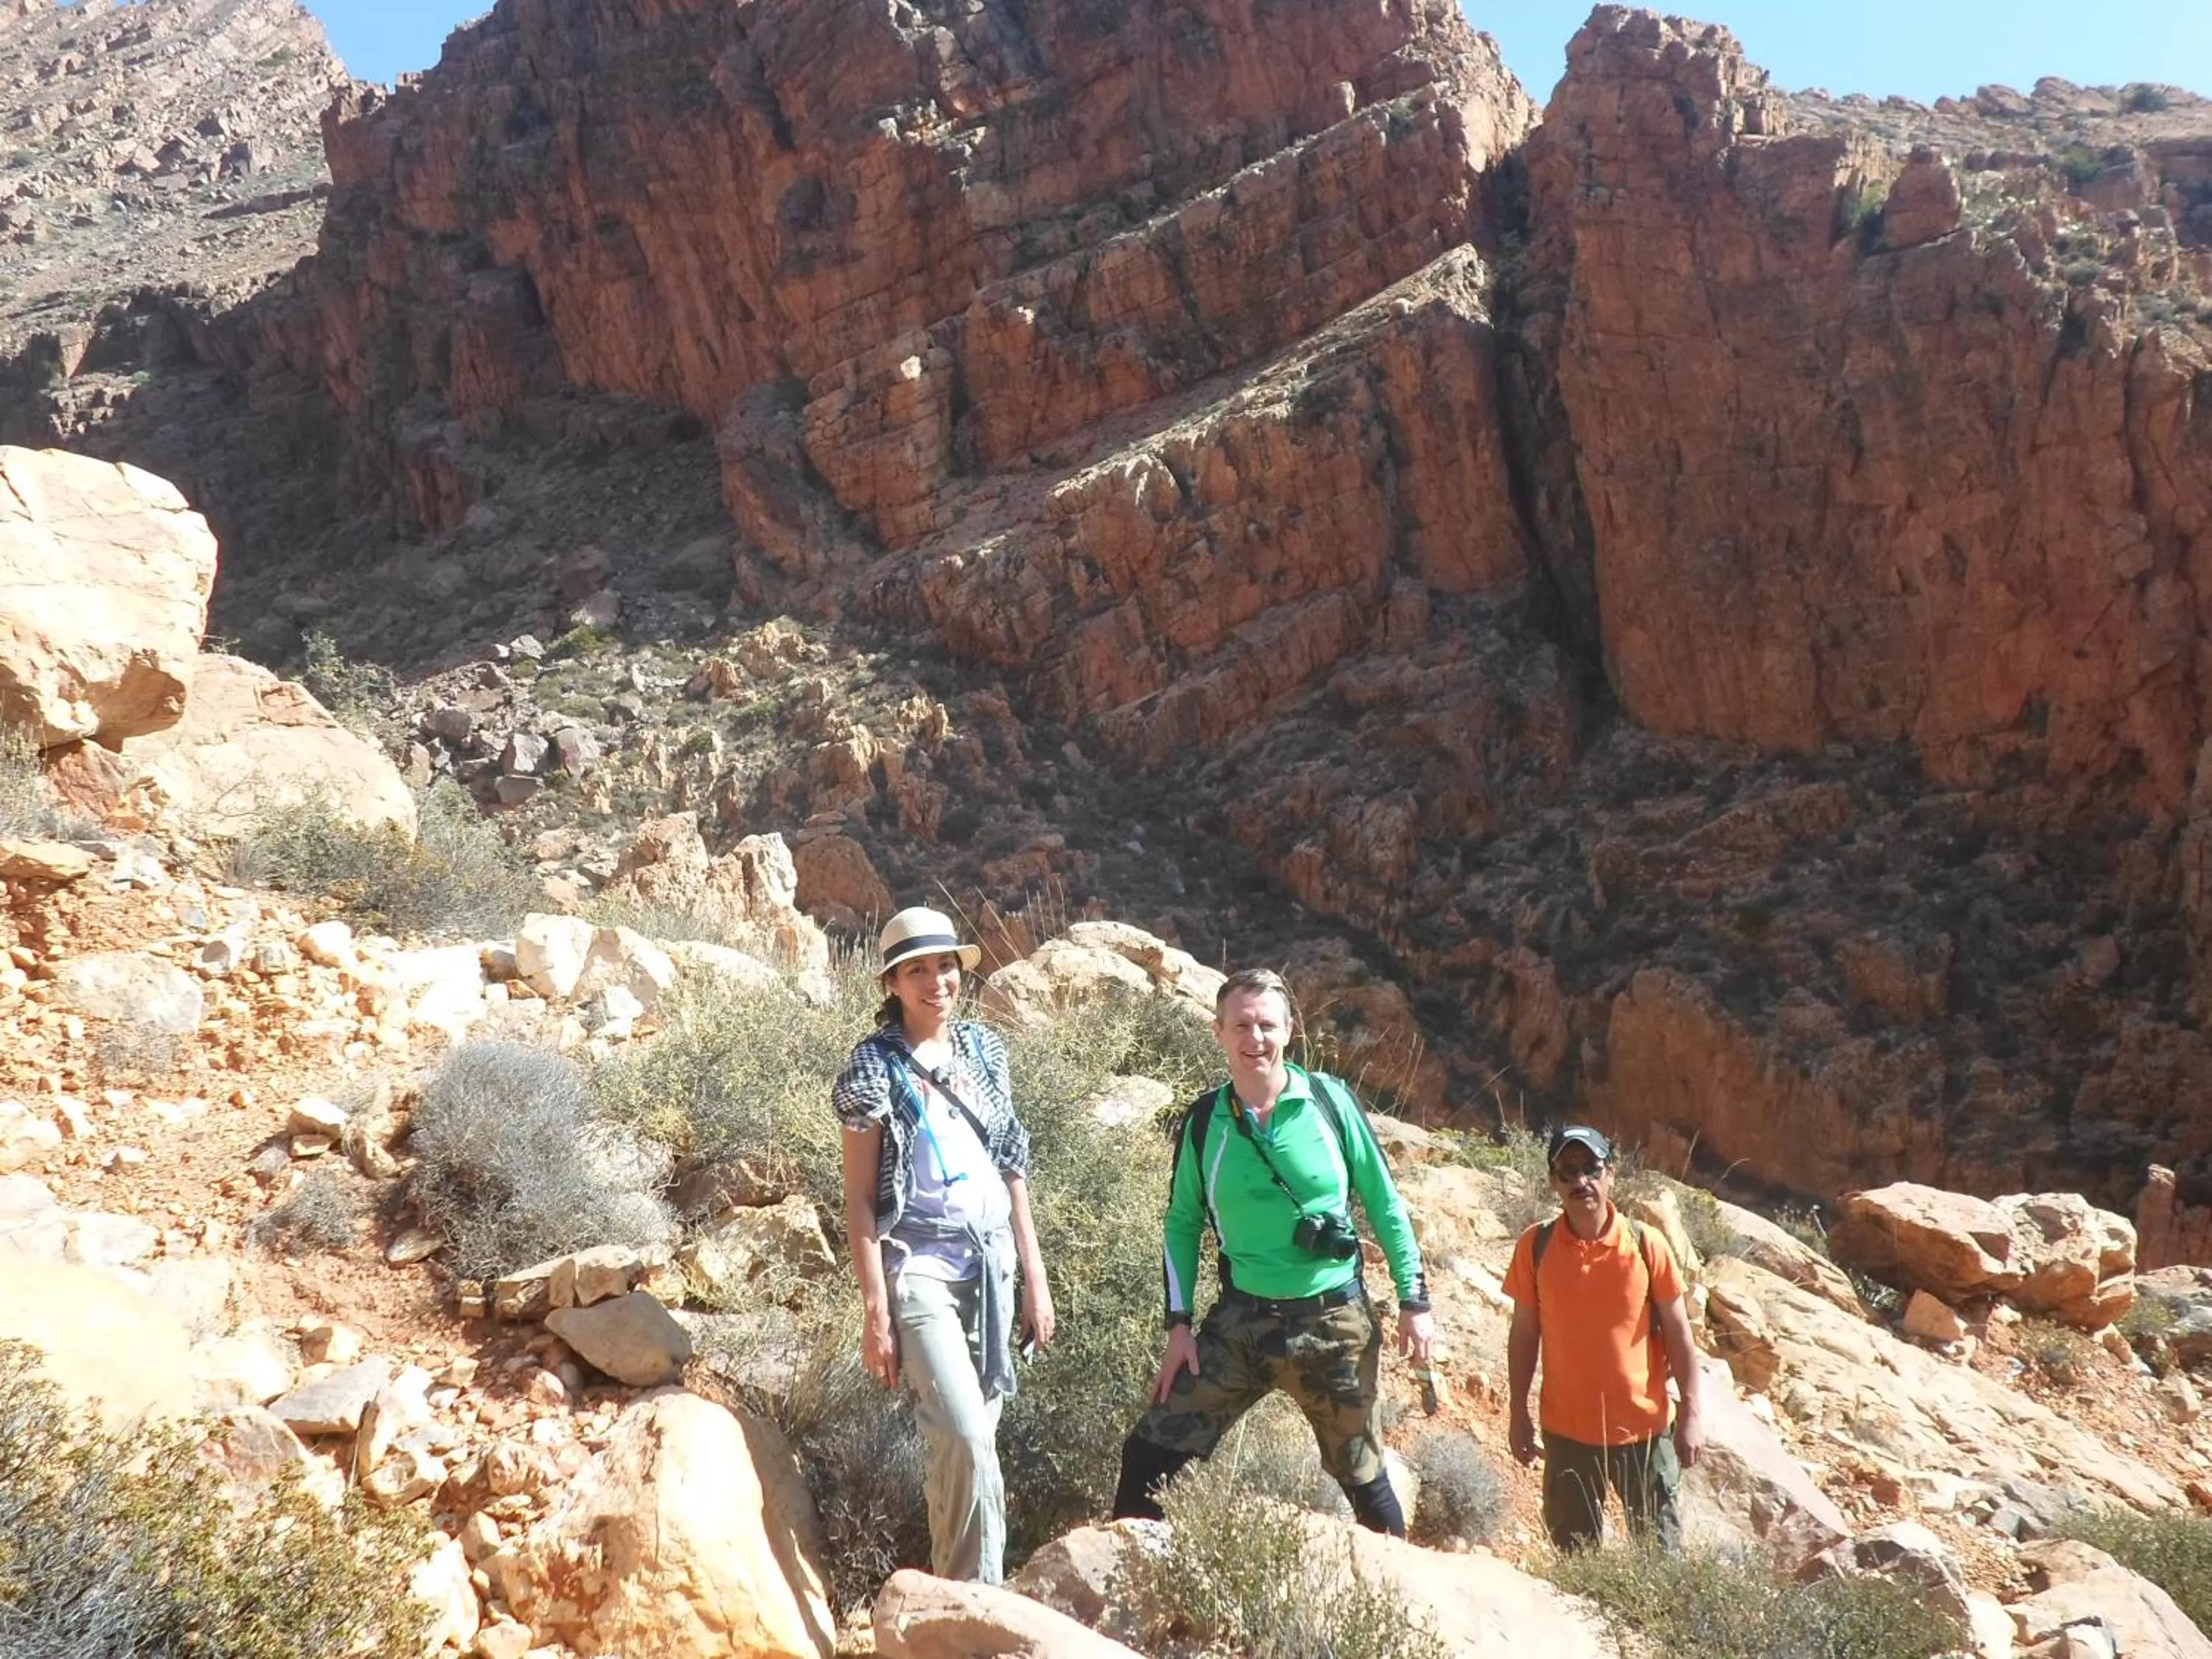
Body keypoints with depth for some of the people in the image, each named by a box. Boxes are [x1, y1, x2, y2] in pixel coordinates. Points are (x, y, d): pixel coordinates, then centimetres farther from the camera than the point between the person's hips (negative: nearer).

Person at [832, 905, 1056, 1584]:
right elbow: (859, 1197, -7)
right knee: (967, 1438, -15)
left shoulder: (985, 1047, 8)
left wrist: (1034, 1275, 10)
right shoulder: (875, 1065, -7)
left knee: (968, 1437, 9)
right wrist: (875, 1312, -11)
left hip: (991, 1259, 5)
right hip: (920, 1264, -5)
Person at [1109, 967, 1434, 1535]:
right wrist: (1179, 1323, 2)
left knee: (1361, 1476, 12)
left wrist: (1414, 1300, -1)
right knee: (1146, 1456, -5)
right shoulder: (1204, 1121, -2)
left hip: (1335, 1320, -1)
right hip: (1241, 1321, 2)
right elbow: (1183, 1224, 7)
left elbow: (1385, 1204, 0)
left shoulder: (1329, 1100, -7)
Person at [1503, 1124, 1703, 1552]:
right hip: (1567, 1430, 1)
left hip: (1642, 1427, -1)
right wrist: (1519, 1413, 2)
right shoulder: (1535, 1246, -8)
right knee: (1574, 1549, 13)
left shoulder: (1645, 1244, -10)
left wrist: (1690, 1414, -4)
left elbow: (1678, 1333, -3)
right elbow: (1524, 1333, 1)